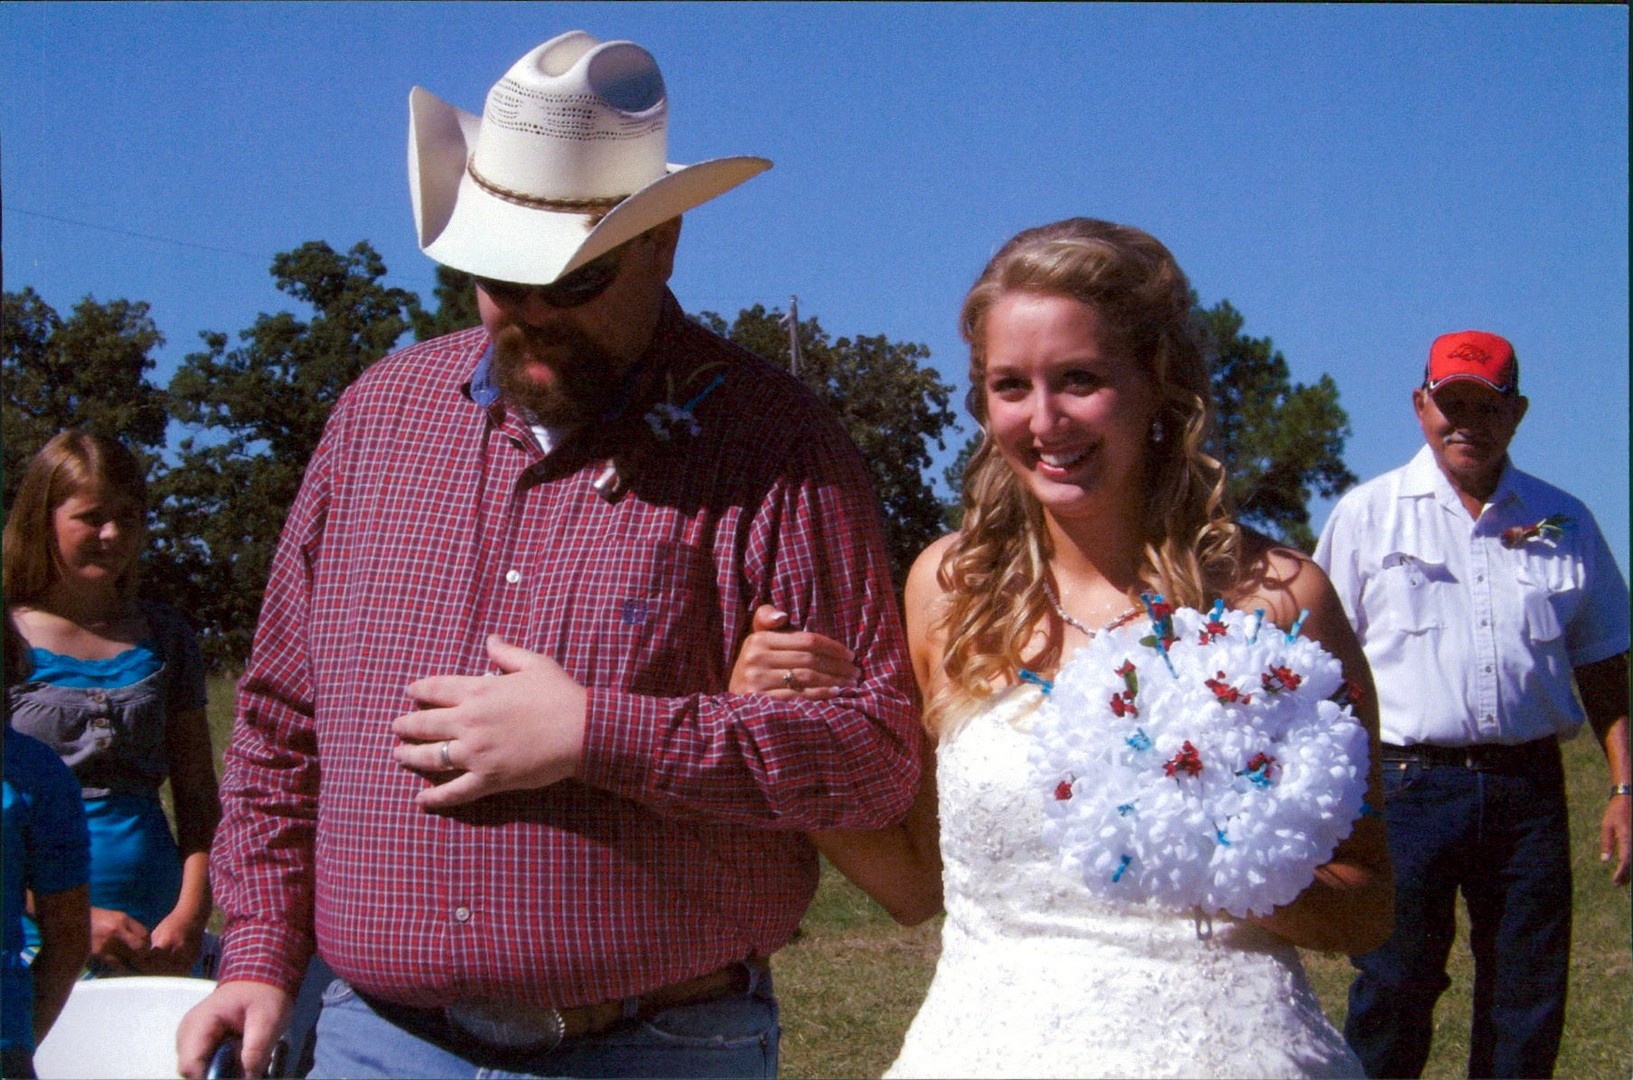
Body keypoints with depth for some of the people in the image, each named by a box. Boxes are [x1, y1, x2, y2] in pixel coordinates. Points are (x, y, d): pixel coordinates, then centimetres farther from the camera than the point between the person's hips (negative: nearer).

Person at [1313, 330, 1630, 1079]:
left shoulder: (1564, 524, 12)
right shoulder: (1366, 515, 5)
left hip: (1527, 789, 3)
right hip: (1406, 784, -2)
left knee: (1530, 1003, 7)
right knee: (1393, 990, 0)